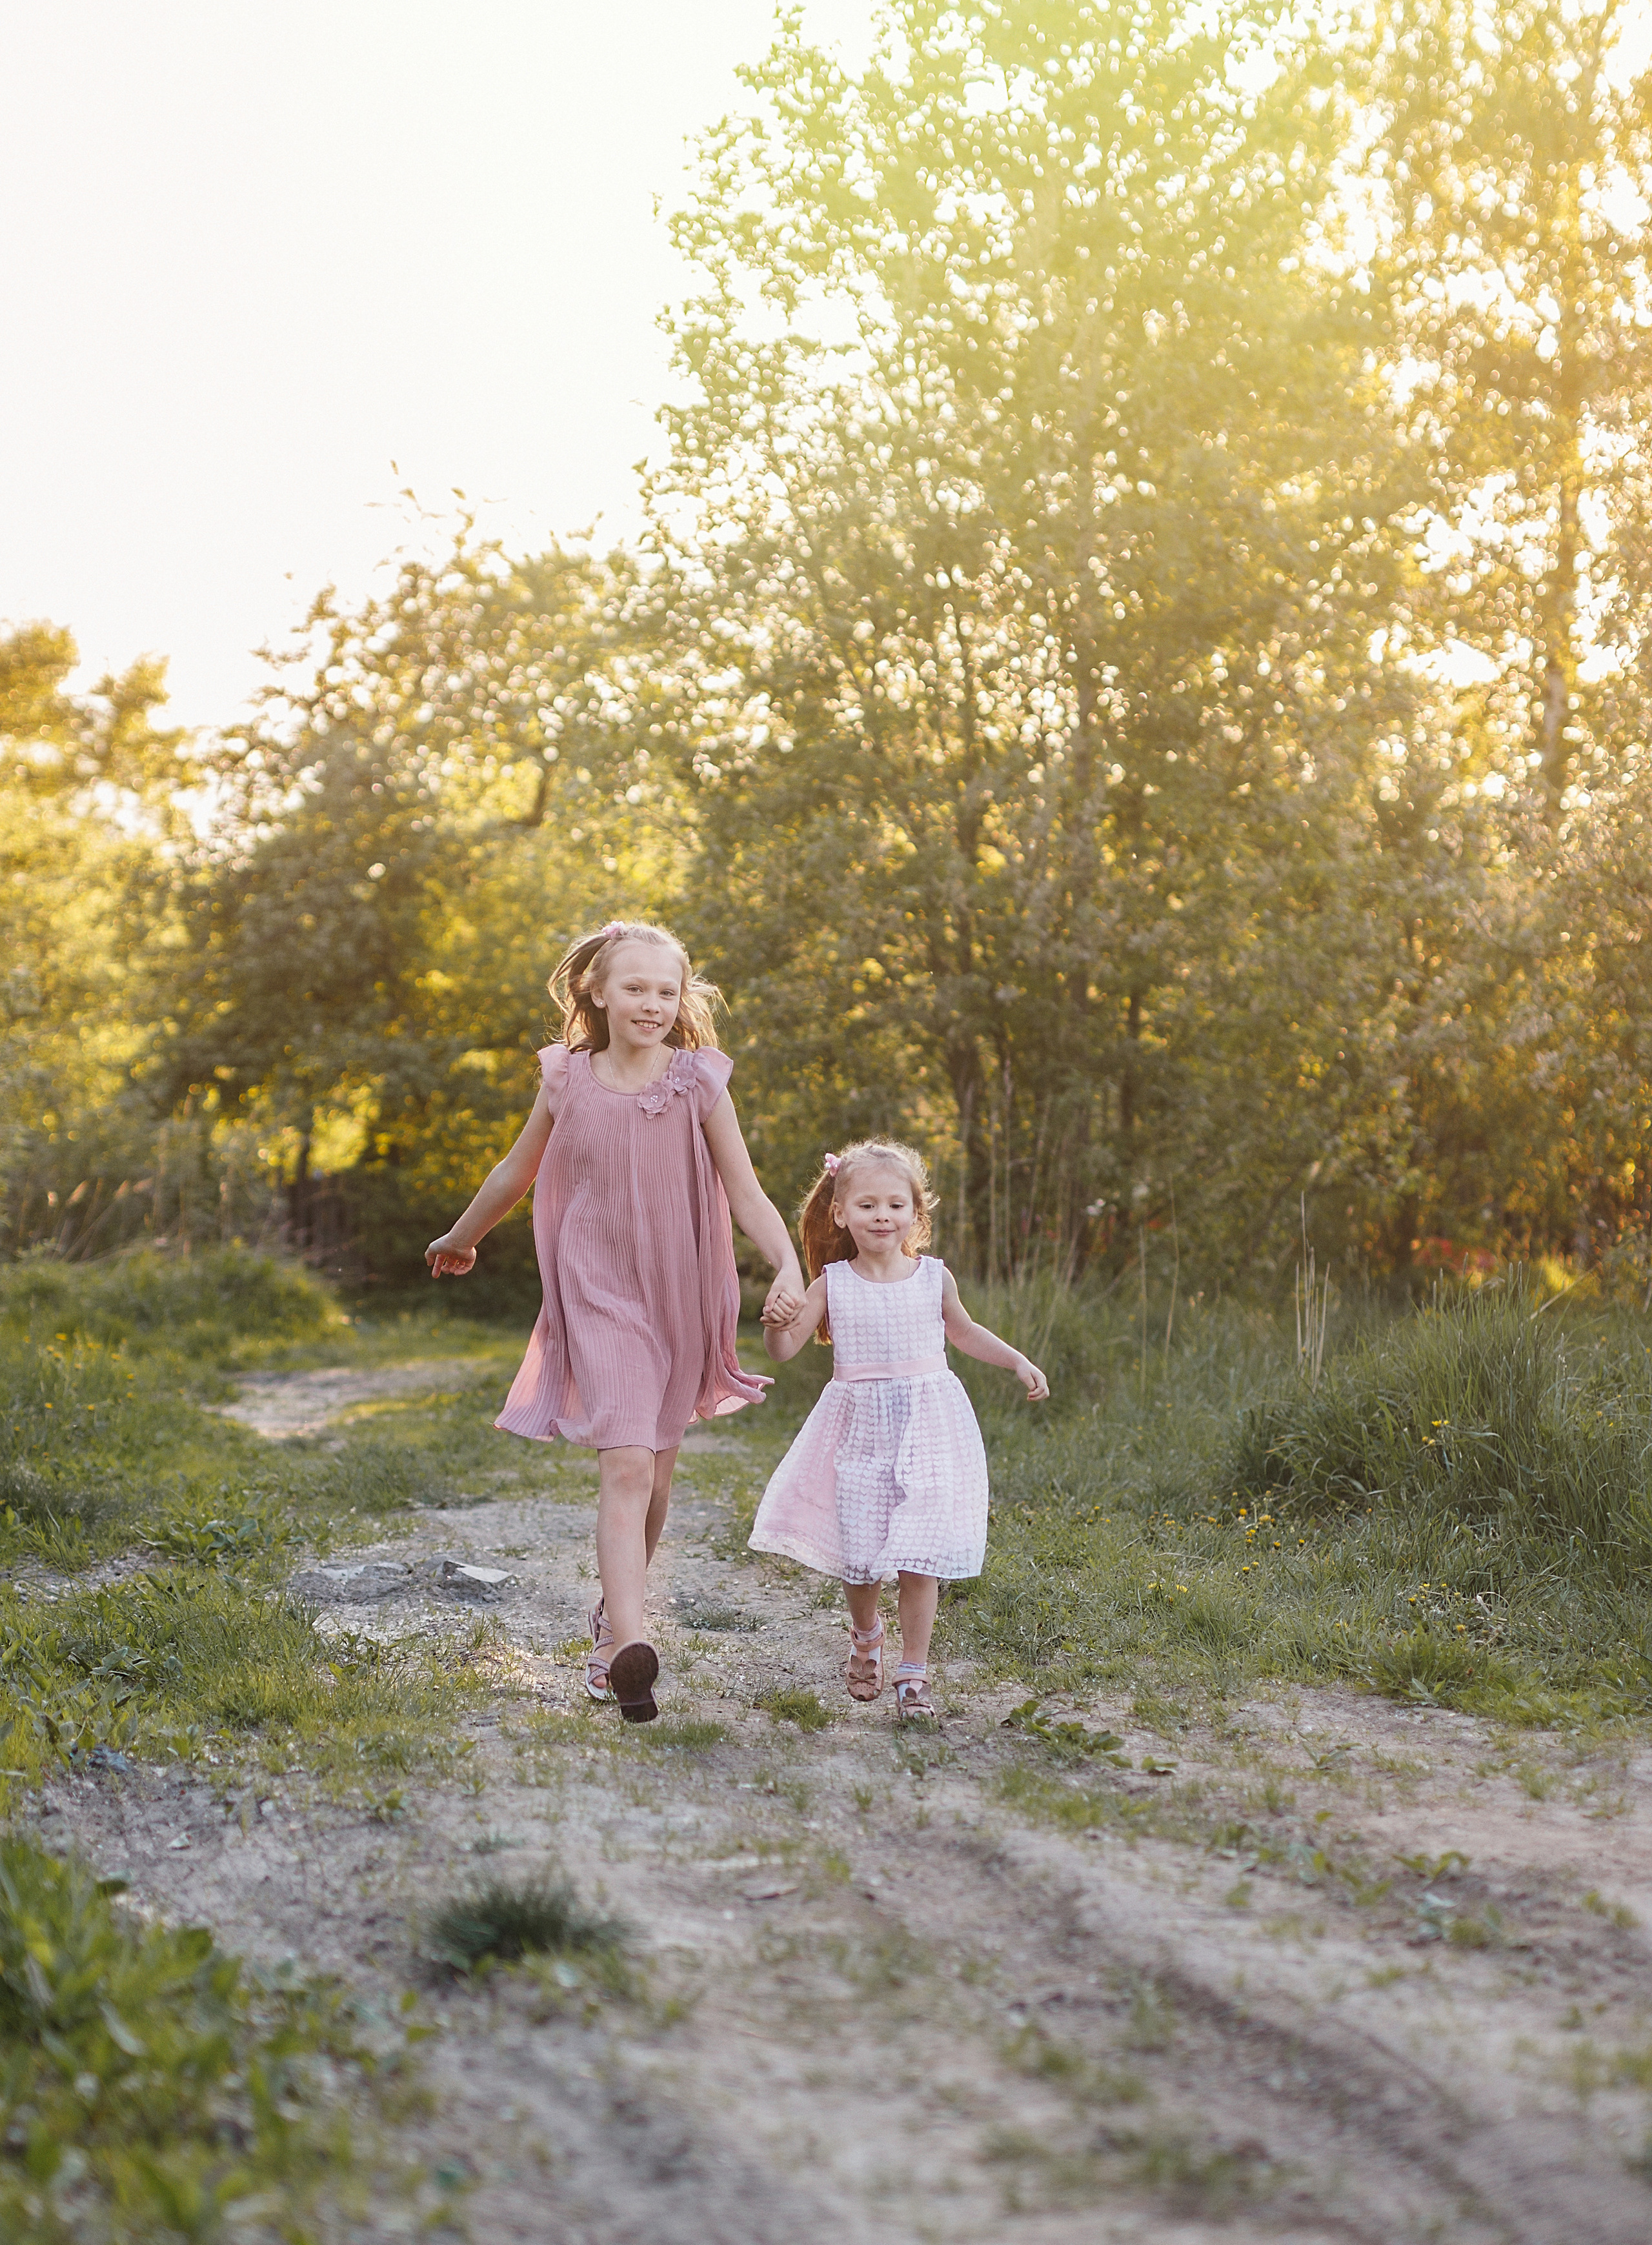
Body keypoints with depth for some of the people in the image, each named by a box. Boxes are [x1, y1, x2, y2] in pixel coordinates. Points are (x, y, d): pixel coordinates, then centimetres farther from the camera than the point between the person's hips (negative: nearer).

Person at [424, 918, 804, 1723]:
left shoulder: (699, 1085, -5)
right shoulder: (567, 1084, -2)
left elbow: (747, 1194, -8)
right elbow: (514, 1175, 15)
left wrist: (789, 1266, -25)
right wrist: (460, 1240, 29)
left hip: (680, 1298, 2)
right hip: (600, 1296, -2)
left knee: (653, 1471, 14)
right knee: (626, 1466, -17)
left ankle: (614, 1612, 37)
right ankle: (629, 1648, -27)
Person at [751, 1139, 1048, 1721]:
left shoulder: (934, 1278, 1)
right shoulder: (832, 1284, -2)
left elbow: (963, 1331, 21)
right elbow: (784, 1349, -3)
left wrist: (1018, 1361, 16)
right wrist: (776, 1321, -24)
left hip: (927, 1429, 0)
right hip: (859, 1431, 0)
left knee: (919, 1556, -8)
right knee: (859, 1553, 6)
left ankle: (913, 1674, 4)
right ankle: (865, 1636, 38)